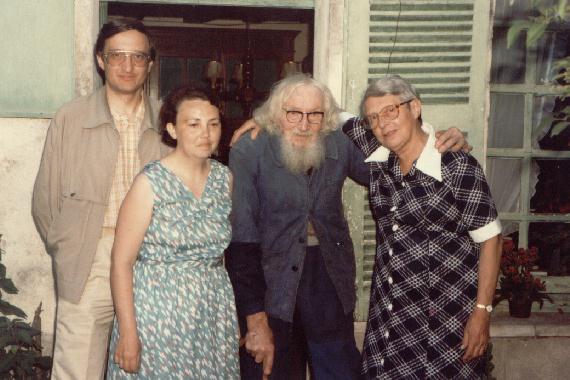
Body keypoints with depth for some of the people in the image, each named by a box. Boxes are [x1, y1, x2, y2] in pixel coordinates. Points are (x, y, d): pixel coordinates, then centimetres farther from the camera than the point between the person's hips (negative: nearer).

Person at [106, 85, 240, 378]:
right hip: (158, 312, -4)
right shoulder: (150, 183, -11)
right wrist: (127, 332, -15)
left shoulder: (225, 178, 4)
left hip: (214, 313, 5)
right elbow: (121, 262, -11)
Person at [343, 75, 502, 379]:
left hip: (446, 314, -5)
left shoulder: (458, 167, -14)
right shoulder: (378, 157, 1)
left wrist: (482, 311, -13)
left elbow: (489, 239, -11)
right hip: (389, 308, 5)